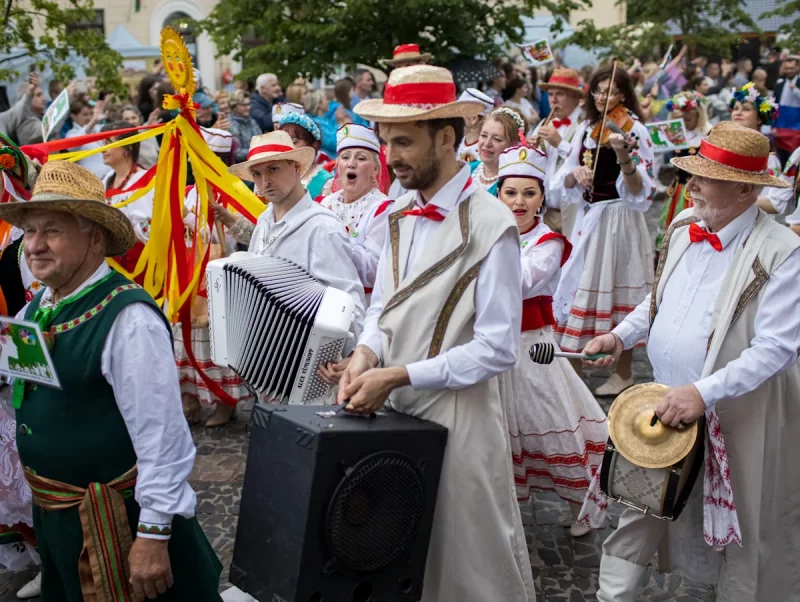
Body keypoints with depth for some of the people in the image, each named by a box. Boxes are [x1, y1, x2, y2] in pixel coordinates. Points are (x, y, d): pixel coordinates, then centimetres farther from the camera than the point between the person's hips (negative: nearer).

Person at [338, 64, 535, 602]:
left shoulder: (489, 225, -16)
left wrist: (398, 376, -19)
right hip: (395, 409, 7)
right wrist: (366, 354, -6)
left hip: (457, 414, -6)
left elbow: (497, 348, -18)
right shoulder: (402, 214, 6)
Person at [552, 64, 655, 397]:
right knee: (582, 287, 13)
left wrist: (623, 158, -35)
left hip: (618, 221, -6)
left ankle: (623, 373, 14)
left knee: (615, 292, 0)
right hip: (587, 218, 6)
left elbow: (639, 190, -19)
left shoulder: (634, 130, -10)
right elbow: (563, 182, 6)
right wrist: (575, 173, -16)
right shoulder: (586, 129, 8)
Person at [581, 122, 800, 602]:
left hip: (734, 420, -6)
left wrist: (703, 393, -30)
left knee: (742, 537, 14)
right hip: (664, 404, 6)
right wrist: (622, 335, 3)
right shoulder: (684, 226, 2)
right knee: (639, 509, 15)